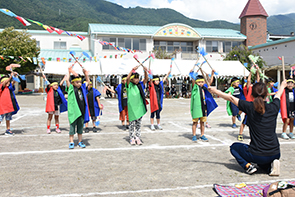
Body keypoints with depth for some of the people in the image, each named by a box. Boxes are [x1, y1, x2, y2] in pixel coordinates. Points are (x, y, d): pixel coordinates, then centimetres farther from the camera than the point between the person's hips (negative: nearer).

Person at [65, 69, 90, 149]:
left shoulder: (82, 88, 11)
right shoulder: (71, 88, -2)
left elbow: (87, 81, 24)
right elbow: (67, 80, -13)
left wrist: (86, 74, 15)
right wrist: (69, 71, -6)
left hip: (82, 112, 5)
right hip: (73, 111, -5)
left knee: (80, 127, 13)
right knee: (72, 126, 4)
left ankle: (80, 142, 23)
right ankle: (71, 142, 13)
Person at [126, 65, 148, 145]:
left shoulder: (140, 85, 8)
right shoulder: (129, 85, -3)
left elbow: (146, 79, -2)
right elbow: (127, 78, -20)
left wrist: (145, 71, -20)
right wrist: (133, 70, -31)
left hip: (140, 107, 4)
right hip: (132, 107, -4)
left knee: (139, 124, 9)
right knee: (132, 124, 2)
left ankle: (138, 138, 15)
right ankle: (132, 138, 10)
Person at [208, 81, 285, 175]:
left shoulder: (250, 107, -10)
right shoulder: (273, 107, -2)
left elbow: (231, 98, 2)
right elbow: (277, 96, 20)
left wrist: (215, 91, 14)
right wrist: (282, 85, 42)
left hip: (257, 155, -4)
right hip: (275, 154, 4)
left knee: (234, 147, 25)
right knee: (261, 161, 38)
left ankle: (248, 165, 3)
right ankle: (270, 165, 6)